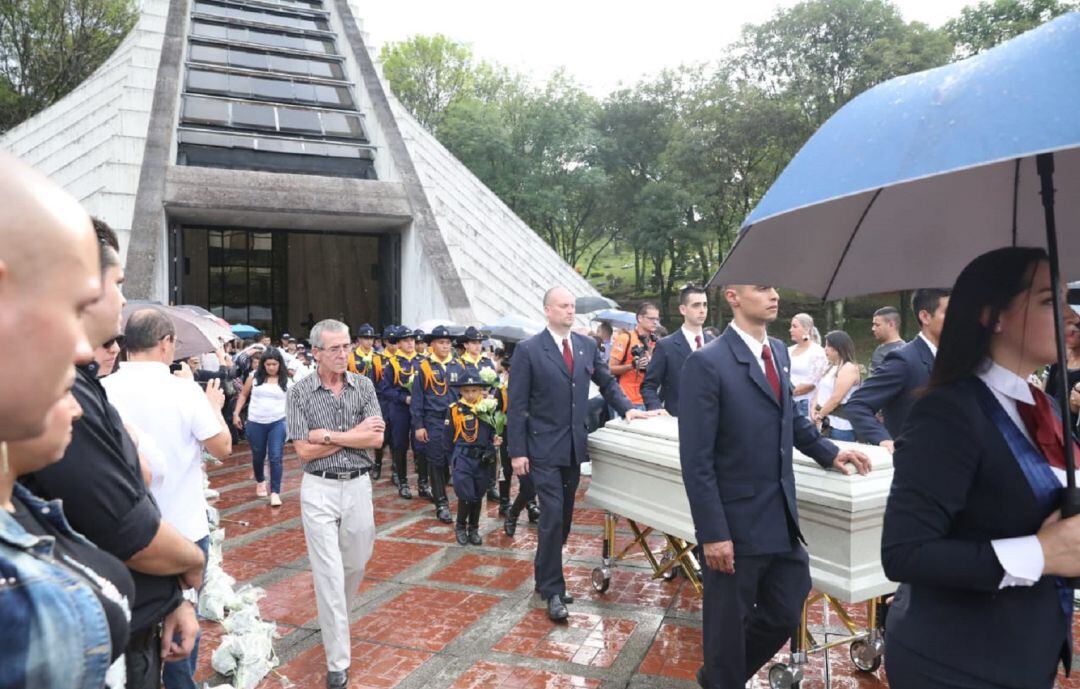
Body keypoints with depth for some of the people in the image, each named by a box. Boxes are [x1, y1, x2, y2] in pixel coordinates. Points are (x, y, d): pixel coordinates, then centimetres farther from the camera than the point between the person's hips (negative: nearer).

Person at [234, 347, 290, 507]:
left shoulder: (286, 381, -2)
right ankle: (260, 481, 43)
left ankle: (275, 492, -3)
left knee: (275, 458, -8)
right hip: (255, 423, 2)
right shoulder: (254, 377, 0)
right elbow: (243, 395, 11)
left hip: (278, 423, -2)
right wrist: (236, 413, 6)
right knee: (258, 456, 16)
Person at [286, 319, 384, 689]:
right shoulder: (300, 392, -6)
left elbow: (376, 439, -10)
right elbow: (304, 450, -11)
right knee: (329, 573, -2)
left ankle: (335, 620, 46)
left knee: (355, 564, 17)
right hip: (319, 489, -2)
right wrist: (354, 435, -11)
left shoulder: (363, 386, -1)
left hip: (358, 485, 3)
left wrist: (330, 435, -16)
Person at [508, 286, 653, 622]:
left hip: (574, 446, 5)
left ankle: (546, 576, 30)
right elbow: (517, 405, -8)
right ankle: (552, 590, 5)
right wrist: (517, 451, -11)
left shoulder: (587, 345, 6)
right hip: (544, 447, -5)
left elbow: (607, 382, 17)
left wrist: (627, 408, 1)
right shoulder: (528, 350, -8)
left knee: (564, 518, 13)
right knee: (553, 516, -7)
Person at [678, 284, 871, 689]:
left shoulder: (779, 352, 8)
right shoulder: (707, 364, -17)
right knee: (728, 626, 10)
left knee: (785, 616, 20)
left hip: (782, 518, 8)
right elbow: (696, 460, -19)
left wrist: (829, 452, 15)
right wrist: (712, 533, -20)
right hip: (737, 523, -8)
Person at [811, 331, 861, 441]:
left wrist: (820, 415, -7)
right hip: (828, 422, 8)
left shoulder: (849, 368, -11)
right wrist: (814, 410, 0)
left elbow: (836, 398, -16)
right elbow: (820, 390, 16)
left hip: (842, 424, -8)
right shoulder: (831, 367, 17)